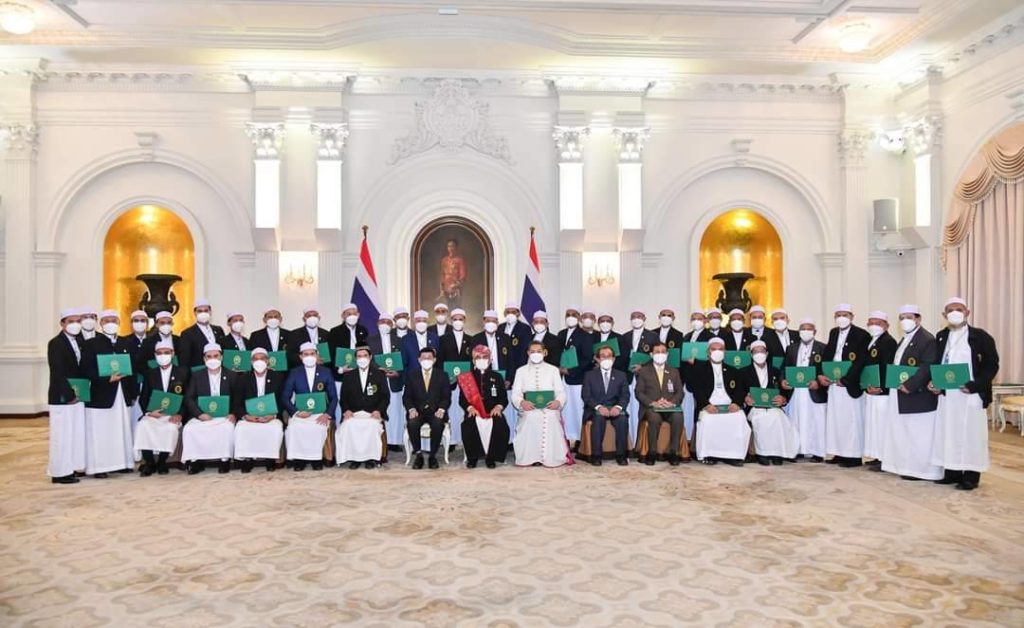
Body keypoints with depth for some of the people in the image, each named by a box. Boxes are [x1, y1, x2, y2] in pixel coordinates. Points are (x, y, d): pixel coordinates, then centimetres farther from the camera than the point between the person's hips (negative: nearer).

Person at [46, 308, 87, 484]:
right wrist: (69, 395, -17)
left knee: (76, 433, 11)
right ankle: (60, 472, 5)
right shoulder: (55, 343, -10)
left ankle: (70, 468, 20)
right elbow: (57, 373, -15)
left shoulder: (79, 341, 11)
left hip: (78, 395, 7)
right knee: (62, 435, -2)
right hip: (62, 397, -7)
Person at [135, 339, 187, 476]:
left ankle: (161, 462, -11)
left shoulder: (182, 372, 8)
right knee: (142, 425, -29)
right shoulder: (150, 374, 14)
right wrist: (149, 411, -13)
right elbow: (143, 398, 10)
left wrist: (179, 414, -14)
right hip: (153, 413, 2)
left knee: (171, 428, -34)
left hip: (173, 414, -2)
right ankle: (149, 462, -12)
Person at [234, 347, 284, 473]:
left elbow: (282, 401, 2)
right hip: (249, 417, 1)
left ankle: (270, 458, -17)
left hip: (271, 417, -1)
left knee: (276, 428, -33)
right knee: (240, 428, -30)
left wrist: (273, 415, -17)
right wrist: (245, 415, -16)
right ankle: (246, 458, -15)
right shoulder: (243, 378, 11)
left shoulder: (278, 376, 8)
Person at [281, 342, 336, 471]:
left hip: (320, 412, 0)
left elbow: (334, 397, 5)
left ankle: (317, 458, -12)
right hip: (300, 413, 1)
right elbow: (285, 397, 4)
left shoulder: (326, 372, 8)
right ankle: (298, 458, -12)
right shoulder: (294, 373, 8)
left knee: (318, 427, -33)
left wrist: (327, 414, -12)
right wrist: (296, 412, -13)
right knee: (294, 428, -32)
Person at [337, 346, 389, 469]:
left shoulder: (379, 374, 11)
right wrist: (346, 410, -9)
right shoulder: (348, 376, 16)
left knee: (372, 426, -34)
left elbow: (386, 396, 5)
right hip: (353, 414, 2)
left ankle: (371, 457, -21)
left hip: (373, 414, -1)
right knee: (348, 426, -31)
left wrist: (378, 410, -12)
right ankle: (353, 458, -19)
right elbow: (343, 398, 11)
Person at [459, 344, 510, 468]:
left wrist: (498, 407, -10)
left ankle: (491, 456, -10)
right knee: (469, 425, -32)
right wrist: (470, 408, -13)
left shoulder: (497, 377, 16)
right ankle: (472, 457, -9)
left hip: (493, 412, 1)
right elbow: (462, 399, 7)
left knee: (501, 425, -30)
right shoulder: (467, 378, 14)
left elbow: (504, 398, 11)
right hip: (474, 412, 0)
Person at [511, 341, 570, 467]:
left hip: (549, 409, 0)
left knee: (550, 419, -32)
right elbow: (515, 394, 5)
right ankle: (531, 457, -14)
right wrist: (522, 402, -19)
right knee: (530, 419, -33)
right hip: (529, 410, 0)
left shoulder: (553, 370, 15)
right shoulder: (521, 371, 15)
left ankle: (550, 456, -9)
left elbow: (561, 392, 7)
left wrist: (558, 401, -17)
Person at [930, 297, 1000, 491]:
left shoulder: (980, 336, -3)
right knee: (948, 433, 8)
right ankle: (952, 472, 18)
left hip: (970, 396, -5)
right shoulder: (941, 337, 12)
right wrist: (934, 383, -2)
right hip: (947, 395, 5)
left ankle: (971, 476, 9)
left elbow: (992, 365, -6)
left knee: (970, 435, 0)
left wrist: (974, 386, -17)